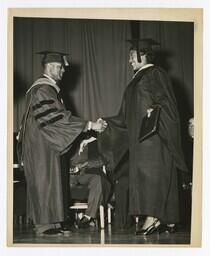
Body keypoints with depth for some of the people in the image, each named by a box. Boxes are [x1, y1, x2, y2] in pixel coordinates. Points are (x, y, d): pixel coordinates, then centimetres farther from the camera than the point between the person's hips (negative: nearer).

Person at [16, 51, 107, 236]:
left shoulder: (50, 88, 16)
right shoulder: (42, 89, -17)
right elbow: (57, 117, -24)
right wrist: (90, 125, -24)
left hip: (47, 144, 10)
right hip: (40, 144, -10)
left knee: (49, 182, 9)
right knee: (45, 181, -7)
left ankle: (49, 223, 13)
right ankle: (45, 225, -2)